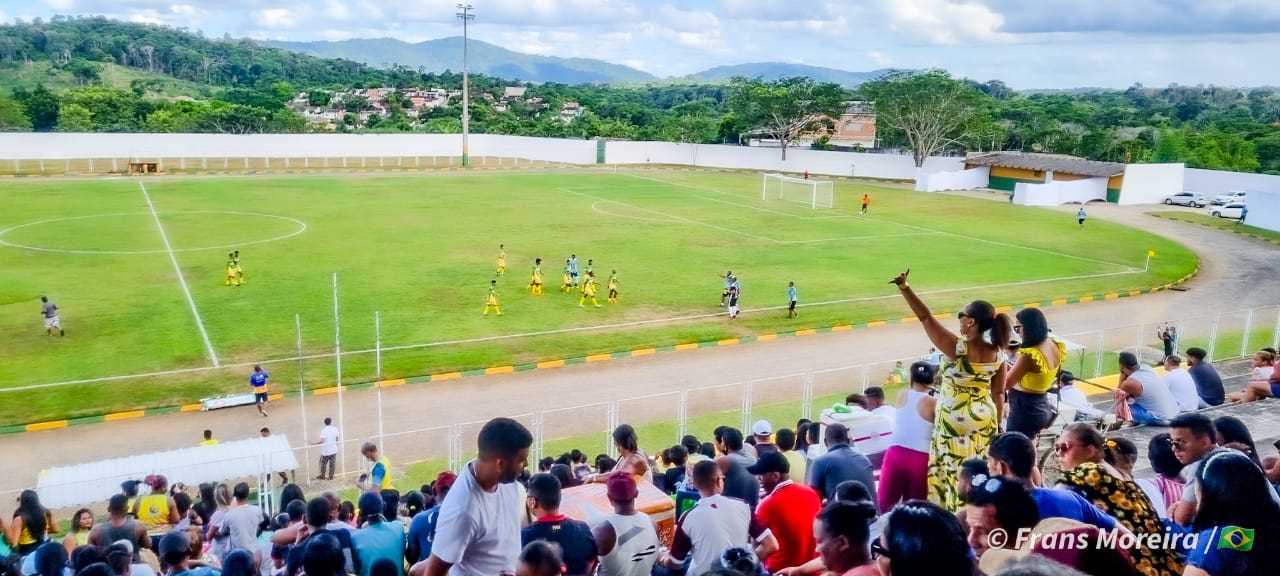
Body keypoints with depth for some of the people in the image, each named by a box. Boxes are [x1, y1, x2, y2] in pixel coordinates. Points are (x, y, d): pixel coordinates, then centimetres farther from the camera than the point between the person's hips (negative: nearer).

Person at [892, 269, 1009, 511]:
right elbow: (998, 393, 2)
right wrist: (996, 424, 14)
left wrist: (904, 287, -22)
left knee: (953, 471, 8)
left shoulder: (958, 348, -24)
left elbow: (926, 317, -24)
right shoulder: (998, 354, -7)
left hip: (955, 419, -5)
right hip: (984, 417, 6)